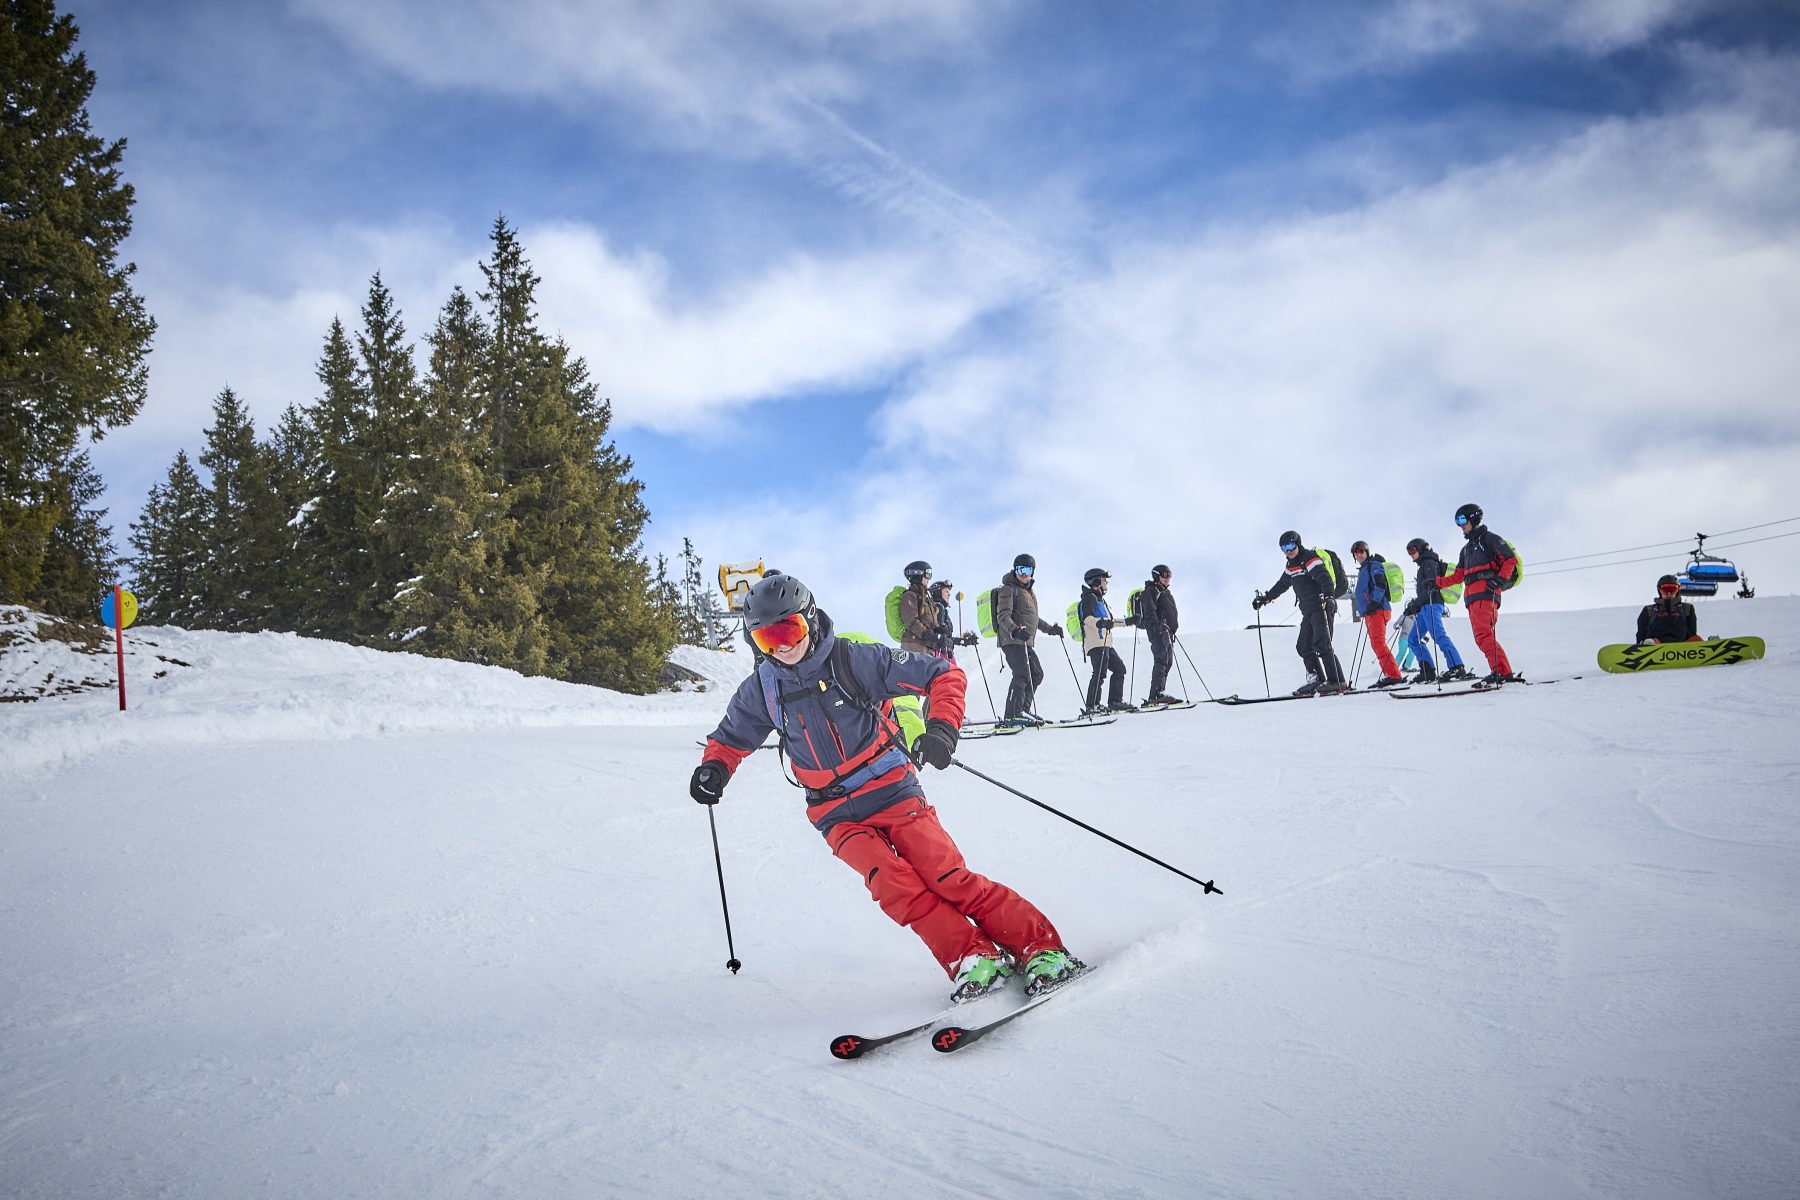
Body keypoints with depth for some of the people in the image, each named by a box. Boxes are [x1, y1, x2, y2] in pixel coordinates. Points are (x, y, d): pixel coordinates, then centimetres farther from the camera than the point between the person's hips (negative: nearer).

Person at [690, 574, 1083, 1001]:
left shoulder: (854, 660, -10)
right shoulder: (761, 689, 2)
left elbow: (945, 675, -7)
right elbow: (731, 738, 20)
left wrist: (942, 727, -23)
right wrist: (714, 768, -2)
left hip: (891, 790, -3)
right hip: (837, 814, 3)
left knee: (948, 878, -15)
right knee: (892, 884, -23)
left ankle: (1042, 948, -6)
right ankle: (972, 959, -17)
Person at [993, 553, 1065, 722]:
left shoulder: (1029, 591, 23)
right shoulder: (1009, 589, -5)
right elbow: (1003, 616, -17)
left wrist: (1050, 629, 36)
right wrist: (1014, 630, -34)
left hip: (1026, 641, 10)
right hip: (1012, 640, -10)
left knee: (1036, 674, 14)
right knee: (1022, 675, -19)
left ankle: (1022, 711, 22)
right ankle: (1011, 716, -23)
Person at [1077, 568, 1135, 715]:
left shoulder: (1099, 599, 28)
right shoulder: (1090, 598, -4)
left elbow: (1109, 620, 37)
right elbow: (1087, 618, -21)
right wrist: (1100, 623, -39)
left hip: (1105, 643, 11)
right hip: (1096, 643, -11)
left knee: (1119, 669, 13)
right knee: (1100, 673, -19)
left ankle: (1115, 702, 17)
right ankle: (1091, 706, -23)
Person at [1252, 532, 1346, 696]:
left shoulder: (1311, 560, -10)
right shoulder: (1291, 565, 18)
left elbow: (1325, 578, -24)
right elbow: (1282, 585, 32)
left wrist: (1327, 595, -40)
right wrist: (1265, 598, 35)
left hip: (1321, 608, -9)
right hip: (1308, 612, 9)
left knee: (1321, 644, -17)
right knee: (1303, 646, 5)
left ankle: (1335, 682, -17)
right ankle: (1316, 679, 10)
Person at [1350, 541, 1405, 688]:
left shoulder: (1374, 564, -3)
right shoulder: (1363, 569, 26)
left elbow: (1381, 583, -16)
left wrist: (1375, 602, -22)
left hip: (1377, 609, -10)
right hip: (1369, 611, 10)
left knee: (1378, 642, -19)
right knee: (1376, 644, 9)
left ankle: (1393, 675, -25)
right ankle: (1390, 675, 11)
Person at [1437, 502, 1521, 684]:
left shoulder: (1489, 539, 5)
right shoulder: (1466, 549, 30)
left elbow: (1511, 560, -2)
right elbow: (1458, 575, 27)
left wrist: (1500, 578, -16)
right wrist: (1437, 582, 16)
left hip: (1486, 594, -9)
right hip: (1472, 597, 9)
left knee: (1483, 635, -21)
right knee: (1483, 636, 0)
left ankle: (1502, 672, -25)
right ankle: (1504, 673, -2)